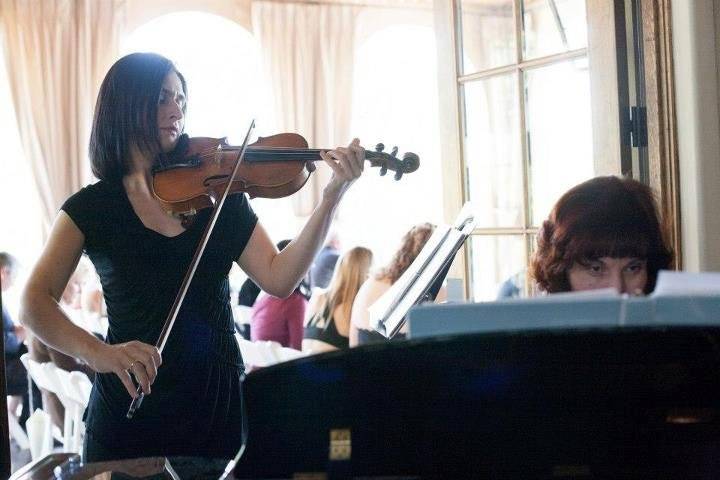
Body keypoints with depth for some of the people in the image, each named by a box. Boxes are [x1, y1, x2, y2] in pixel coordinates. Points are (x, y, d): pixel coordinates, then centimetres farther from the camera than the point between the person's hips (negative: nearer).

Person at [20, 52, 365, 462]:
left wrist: (333, 195, -17)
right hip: (129, 407, -1)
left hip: (219, 402, 2)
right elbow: (35, 305, -13)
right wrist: (98, 353, -32)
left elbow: (279, 279, -7)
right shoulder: (91, 208, -3)